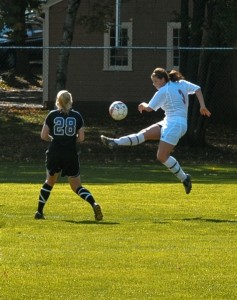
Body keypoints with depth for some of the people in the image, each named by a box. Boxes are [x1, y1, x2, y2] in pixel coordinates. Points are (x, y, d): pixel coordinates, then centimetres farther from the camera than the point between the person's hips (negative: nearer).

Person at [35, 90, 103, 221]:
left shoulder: (52, 115, 1)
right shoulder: (77, 116, 2)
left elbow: (43, 135, -1)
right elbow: (81, 138, -1)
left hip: (54, 154, 0)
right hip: (71, 155, 0)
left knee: (49, 182, 22)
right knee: (77, 187, 7)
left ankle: (39, 211, 23)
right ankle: (94, 204, -18)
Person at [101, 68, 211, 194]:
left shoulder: (163, 92, -9)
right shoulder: (181, 84, 13)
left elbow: (149, 108, -6)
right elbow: (197, 89, 6)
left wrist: (143, 105, 15)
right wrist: (202, 106, 5)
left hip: (175, 124, -9)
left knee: (162, 156, -9)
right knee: (145, 133, 0)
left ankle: (184, 178, 0)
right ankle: (115, 142, -7)